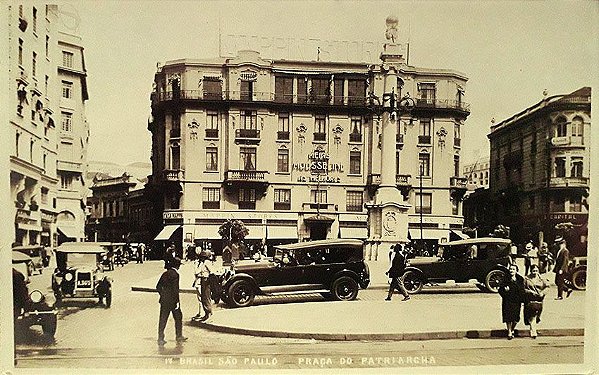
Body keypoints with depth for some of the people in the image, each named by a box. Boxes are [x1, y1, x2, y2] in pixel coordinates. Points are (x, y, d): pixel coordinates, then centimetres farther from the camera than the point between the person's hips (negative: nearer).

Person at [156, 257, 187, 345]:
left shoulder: (165, 273, 6)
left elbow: (158, 287, 10)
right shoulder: (175, 274, -15)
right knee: (178, 318, 12)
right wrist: (177, 300, -13)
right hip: (173, 300, -6)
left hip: (164, 300, 6)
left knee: (163, 319, 8)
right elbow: (175, 289, -18)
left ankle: (160, 339, 10)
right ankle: (179, 336, 22)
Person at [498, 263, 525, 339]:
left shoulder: (520, 279, 3)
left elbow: (522, 291, 5)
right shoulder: (506, 279, -1)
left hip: (516, 301, 1)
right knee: (508, 317, -3)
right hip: (508, 301, -1)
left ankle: (512, 330, 31)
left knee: (515, 319, 5)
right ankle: (509, 333, 10)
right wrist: (504, 290, -20)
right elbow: (500, 289, 1)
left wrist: (522, 302, 1)